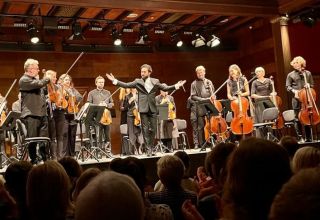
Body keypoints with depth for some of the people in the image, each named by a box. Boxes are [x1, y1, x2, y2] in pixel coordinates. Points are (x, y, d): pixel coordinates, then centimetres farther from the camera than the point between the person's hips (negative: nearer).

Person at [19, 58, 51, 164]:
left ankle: (45, 159, 17)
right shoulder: (24, 80, -9)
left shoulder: (35, 79, 19)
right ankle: (34, 160, 7)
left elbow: (41, 91, 32)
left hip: (42, 114, 8)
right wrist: (47, 78, -4)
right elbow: (39, 84, -23)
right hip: (31, 115, -8)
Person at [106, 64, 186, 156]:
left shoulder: (155, 81, 9)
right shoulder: (138, 82, 6)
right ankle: (149, 148, 2)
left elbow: (165, 88, 12)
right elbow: (126, 85, 2)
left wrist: (176, 86, 2)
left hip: (153, 108, 1)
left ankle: (152, 147, 15)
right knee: (145, 129, -2)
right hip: (143, 108, -1)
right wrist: (115, 81, -7)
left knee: (153, 129, 3)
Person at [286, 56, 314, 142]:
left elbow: (312, 85, 17)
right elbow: (288, 87, 4)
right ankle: (300, 137, 2)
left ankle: (308, 137, 12)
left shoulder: (308, 73, 13)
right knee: (298, 119, -3)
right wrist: (294, 91, -14)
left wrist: (309, 85, -5)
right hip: (297, 99, -2)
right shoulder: (290, 75, 6)